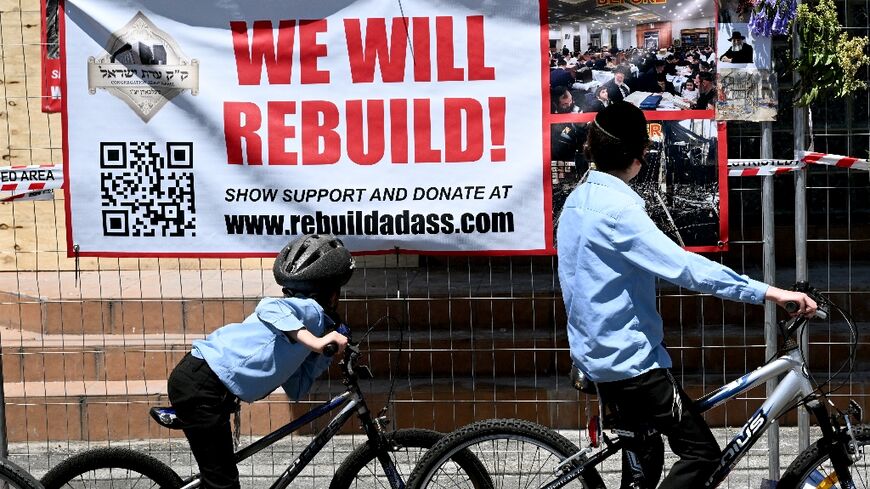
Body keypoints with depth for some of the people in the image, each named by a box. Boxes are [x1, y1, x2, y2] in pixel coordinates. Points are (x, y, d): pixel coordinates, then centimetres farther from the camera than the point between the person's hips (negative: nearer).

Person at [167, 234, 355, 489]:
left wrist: (324, 351, 14)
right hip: (202, 386, -10)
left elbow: (296, 388, 21)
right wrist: (315, 341, -34)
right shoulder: (310, 309, -6)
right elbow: (270, 309, -30)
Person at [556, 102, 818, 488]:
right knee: (702, 453, -5)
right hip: (630, 357, -10)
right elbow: (684, 267, -30)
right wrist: (768, 292, -32)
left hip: (596, 352, 10)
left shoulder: (577, 200, 9)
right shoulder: (617, 207, -21)